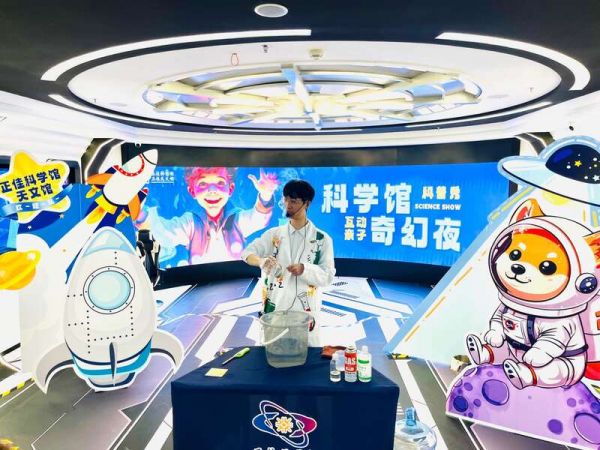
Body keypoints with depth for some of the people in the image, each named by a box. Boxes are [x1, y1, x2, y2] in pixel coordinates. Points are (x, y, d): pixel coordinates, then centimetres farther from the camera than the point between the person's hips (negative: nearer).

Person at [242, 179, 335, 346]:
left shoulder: (322, 239, 0)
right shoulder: (274, 234, 6)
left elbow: (328, 276, -4)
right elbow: (247, 253, -2)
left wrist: (305, 269, -23)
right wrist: (262, 261, -25)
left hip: (305, 312, -1)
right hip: (274, 309, 2)